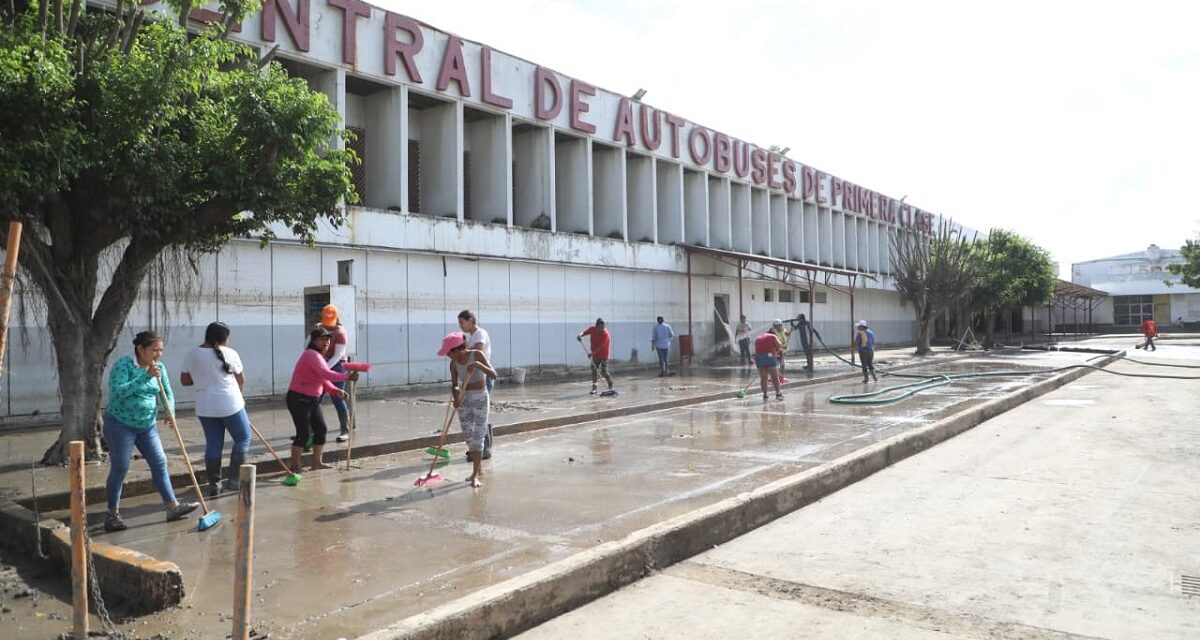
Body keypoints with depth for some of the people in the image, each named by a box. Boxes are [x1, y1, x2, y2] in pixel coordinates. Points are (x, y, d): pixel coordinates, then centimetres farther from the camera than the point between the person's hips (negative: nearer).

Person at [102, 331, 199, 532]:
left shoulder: (159, 368, 2)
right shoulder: (124, 364, -15)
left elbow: (167, 393, 9)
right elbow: (117, 392, -27)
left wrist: (170, 410, -10)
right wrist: (145, 376, -30)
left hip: (147, 425, 6)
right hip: (120, 424, -6)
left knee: (159, 463, 5)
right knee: (119, 468, -1)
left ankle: (172, 507, 11)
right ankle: (112, 515, 12)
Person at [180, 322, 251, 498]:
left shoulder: (191, 355, 3)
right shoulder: (229, 353, -8)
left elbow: (185, 380, 9)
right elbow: (241, 380, 2)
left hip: (205, 408, 5)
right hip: (230, 405, -5)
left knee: (213, 444, 12)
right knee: (243, 439, 10)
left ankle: (213, 484, 15)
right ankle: (233, 480, 8)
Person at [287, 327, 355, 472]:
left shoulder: (319, 356, 14)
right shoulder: (311, 354, -18)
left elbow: (324, 380, 13)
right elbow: (325, 373, -32)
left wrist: (337, 391, -2)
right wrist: (347, 376, -32)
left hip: (313, 400, 10)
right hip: (298, 399, -10)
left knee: (321, 429, 9)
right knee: (303, 433, -7)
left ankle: (317, 463, 18)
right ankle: (295, 466, 5)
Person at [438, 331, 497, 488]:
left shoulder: (477, 355, -14)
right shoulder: (454, 363, -2)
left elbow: (493, 374, -22)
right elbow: (454, 385, 5)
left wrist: (478, 365, -37)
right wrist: (456, 397, -15)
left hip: (480, 399, -5)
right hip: (464, 400, 5)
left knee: (477, 436, -8)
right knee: (468, 436, 8)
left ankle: (476, 475, -8)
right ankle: (479, 470, 22)